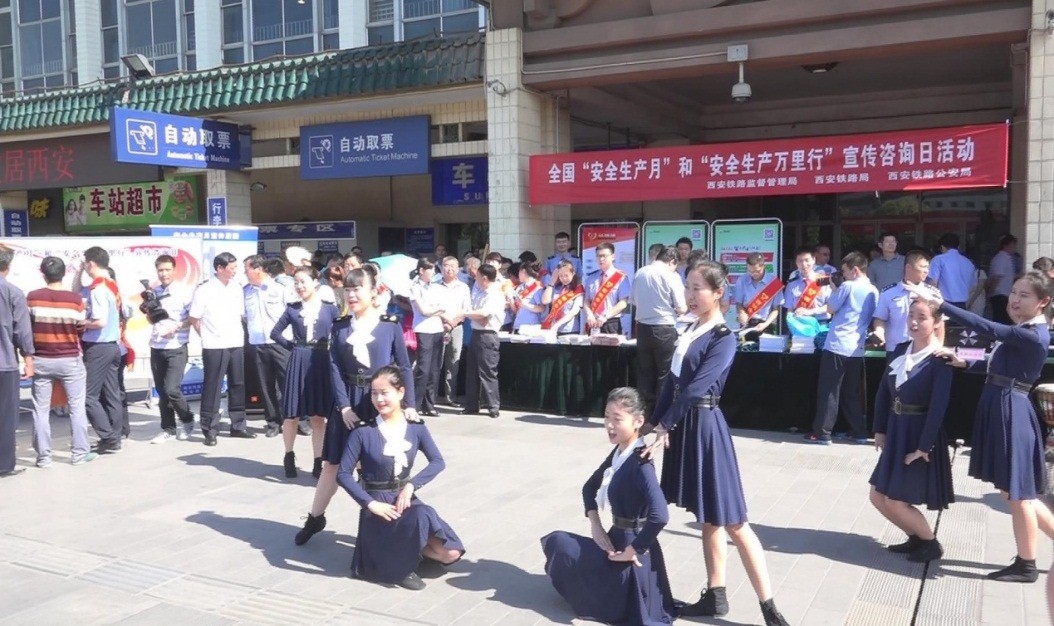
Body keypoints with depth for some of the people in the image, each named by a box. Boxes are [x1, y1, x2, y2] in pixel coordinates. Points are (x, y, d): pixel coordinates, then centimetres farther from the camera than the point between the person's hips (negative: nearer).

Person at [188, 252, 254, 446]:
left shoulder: (236, 288, 8)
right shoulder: (204, 290, -7)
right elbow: (193, 319, -2)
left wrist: (239, 334, 8)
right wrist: (208, 335, 1)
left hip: (236, 344, 5)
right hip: (214, 347, -5)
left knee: (237, 386, 11)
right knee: (212, 389, 0)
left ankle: (238, 426, 22)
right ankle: (210, 430, 8)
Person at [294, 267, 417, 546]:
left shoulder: (390, 327, -4)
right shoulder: (339, 327, 3)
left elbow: (404, 368, -3)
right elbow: (335, 369, -1)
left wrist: (409, 405, -11)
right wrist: (343, 406, -11)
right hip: (347, 402, 2)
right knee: (333, 464, 11)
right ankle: (314, 518, 29)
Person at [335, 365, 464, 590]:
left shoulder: (416, 428, -1)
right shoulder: (363, 433, -10)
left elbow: (438, 461, -8)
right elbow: (343, 474, -11)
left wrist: (411, 485, -22)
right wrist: (370, 503, -21)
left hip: (404, 499, 4)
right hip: (378, 505, -4)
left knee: (450, 553, -8)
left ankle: (406, 550, 17)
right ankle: (404, 566, -6)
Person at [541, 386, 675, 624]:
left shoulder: (640, 462, -24)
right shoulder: (618, 452, 2)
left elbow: (660, 516, -38)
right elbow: (590, 487, 17)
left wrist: (631, 551, -26)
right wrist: (595, 524, 2)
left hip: (631, 543, -9)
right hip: (617, 538, 9)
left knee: (557, 543, -4)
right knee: (556, 541, 17)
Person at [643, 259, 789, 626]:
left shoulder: (723, 338, -13)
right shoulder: (692, 330, 11)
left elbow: (695, 389, -20)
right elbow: (672, 380, 9)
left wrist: (663, 427, -20)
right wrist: (659, 424, 2)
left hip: (704, 428, -8)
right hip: (683, 426, 8)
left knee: (731, 520, -3)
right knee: (707, 517, 14)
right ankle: (716, 595, 24)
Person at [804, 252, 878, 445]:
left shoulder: (848, 286, -9)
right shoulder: (873, 291, 11)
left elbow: (830, 309, -3)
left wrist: (834, 290, 12)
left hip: (837, 346, -7)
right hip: (857, 349, 7)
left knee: (828, 392, -1)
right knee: (852, 393, 14)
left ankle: (822, 433, 1)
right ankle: (859, 432, 15)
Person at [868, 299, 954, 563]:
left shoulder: (940, 360, -16)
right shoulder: (900, 350, 4)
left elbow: (939, 406, -19)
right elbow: (884, 391, 8)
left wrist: (923, 446, -19)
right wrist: (879, 429, 5)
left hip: (920, 434, -7)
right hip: (896, 432, 7)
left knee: (896, 502, -2)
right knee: (878, 496, 11)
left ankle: (931, 544, 22)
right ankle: (916, 538, 31)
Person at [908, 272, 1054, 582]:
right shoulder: (1023, 331, 13)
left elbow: (986, 328, -28)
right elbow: (999, 366, 20)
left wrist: (937, 302, -30)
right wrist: (965, 363, 4)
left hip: (1011, 413, -10)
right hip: (999, 409, 10)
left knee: (1017, 491, 2)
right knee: (1013, 489, 17)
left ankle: (1026, 565, 17)